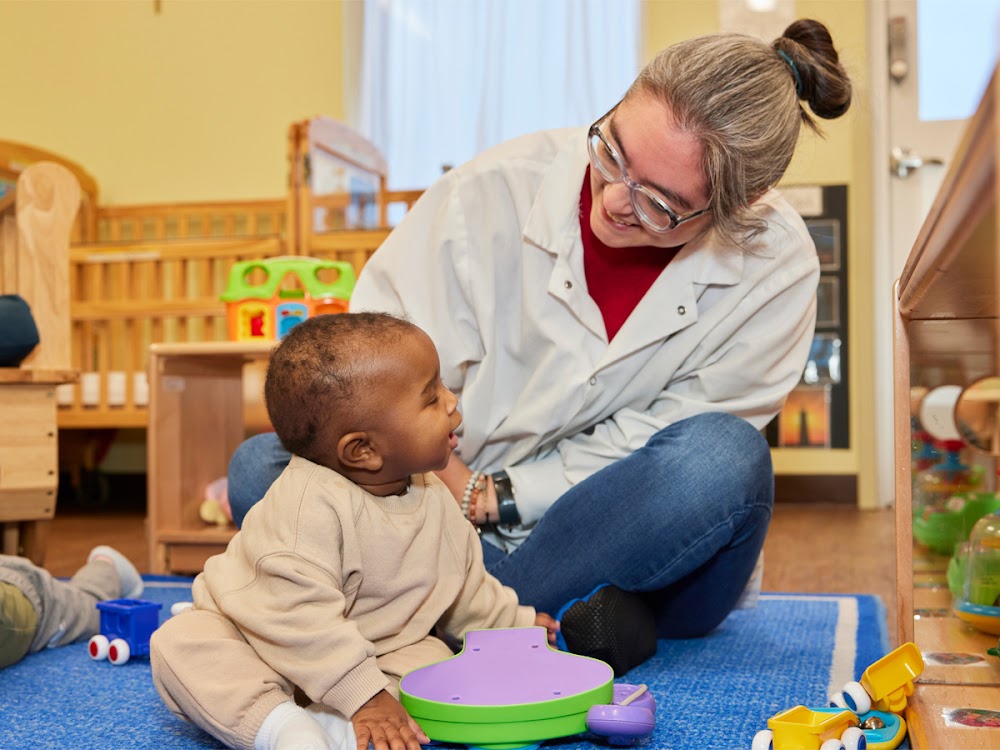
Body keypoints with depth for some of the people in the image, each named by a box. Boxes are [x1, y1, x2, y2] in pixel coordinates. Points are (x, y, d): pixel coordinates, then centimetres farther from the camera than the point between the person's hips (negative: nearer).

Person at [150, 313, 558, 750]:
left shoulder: (434, 499, -2)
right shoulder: (310, 504, -29)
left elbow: (463, 583, 16)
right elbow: (300, 615, -35)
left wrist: (512, 626, 16)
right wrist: (363, 694, -37)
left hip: (384, 647, 5)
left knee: (434, 658, -21)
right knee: (181, 644, -27)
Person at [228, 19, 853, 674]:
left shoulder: (777, 268, -14)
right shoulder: (501, 186, -12)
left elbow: (645, 451, -12)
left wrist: (496, 495, -17)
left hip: (630, 553, -1)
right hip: (464, 514, 2)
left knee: (723, 459, -34)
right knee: (260, 466, -18)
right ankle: (557, 618, -27)